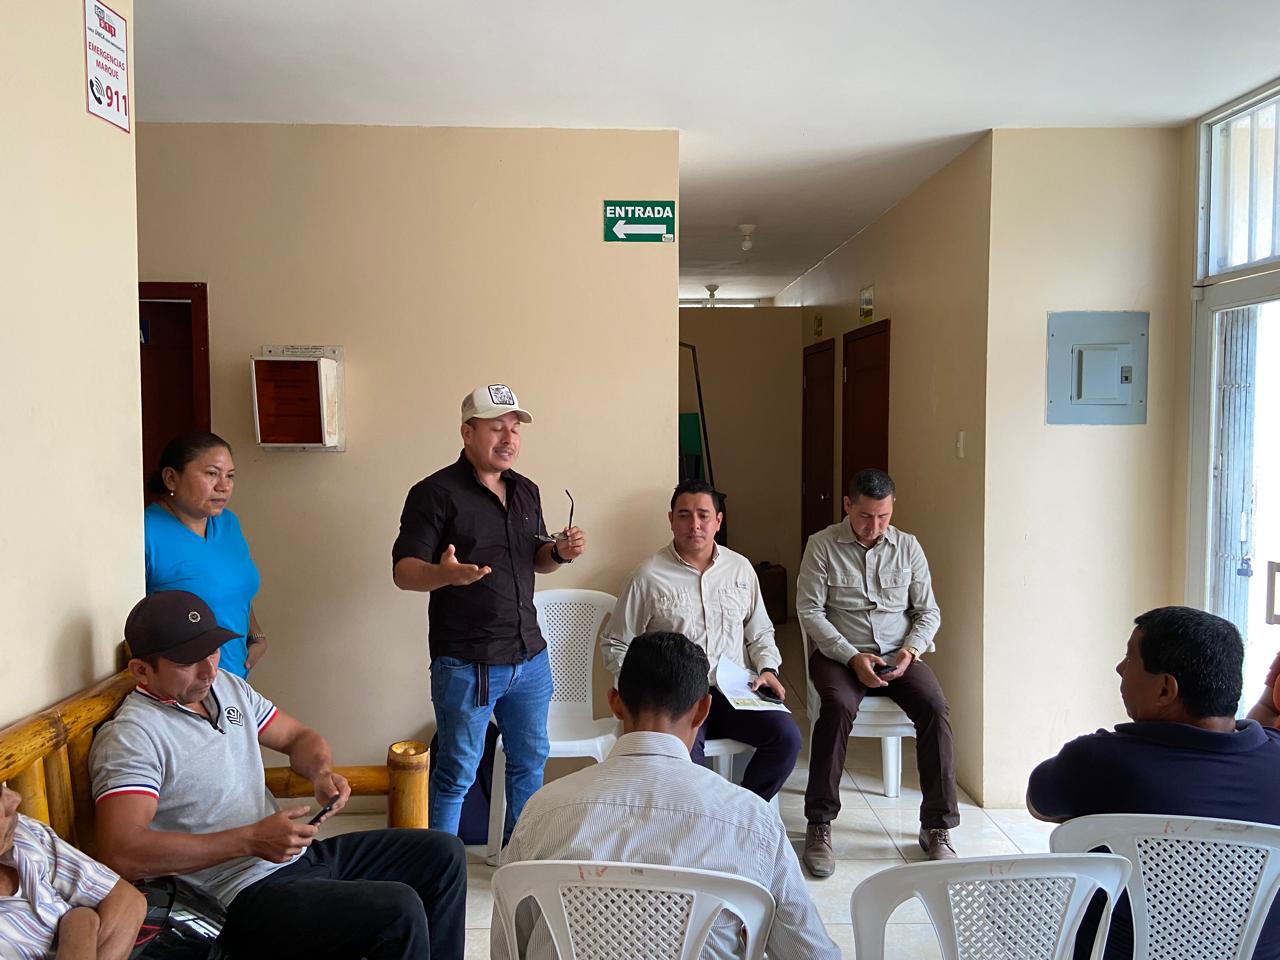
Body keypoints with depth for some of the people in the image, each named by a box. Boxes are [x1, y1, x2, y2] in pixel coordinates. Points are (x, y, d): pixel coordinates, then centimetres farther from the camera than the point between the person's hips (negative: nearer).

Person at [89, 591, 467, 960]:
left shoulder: (226, 685, 9)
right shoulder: (130, 737, -16)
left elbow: (297, 737, 19)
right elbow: (121, 853, -28)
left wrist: (321, 772, -5)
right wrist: (251, 840, -28)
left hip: (300, 855, 9)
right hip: (245, 896, -9)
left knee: (445, 853, 7)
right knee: (398, 911, -26)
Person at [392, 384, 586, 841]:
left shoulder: (526, 491, 10)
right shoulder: (435, 493, -11)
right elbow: (403, 570, -15)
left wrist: (560, 552, -3)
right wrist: (444, 574, -36)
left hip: (530, 657, 7)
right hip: (465, 663, -7)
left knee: (530, 761, 19)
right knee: (457, 773, 5)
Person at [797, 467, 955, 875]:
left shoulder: (908, 547, 6)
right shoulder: (822, 545, -3)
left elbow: (928, 611, 9)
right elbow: (809, 611, -7)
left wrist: (910, 650, -11)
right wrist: (852, 657, -17)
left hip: (898, 656, 3)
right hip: (839, 654, -3)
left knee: (936, 708, -25)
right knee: (838, 707, -34)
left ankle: (937, 827, -13)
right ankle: (819, 826, -23)